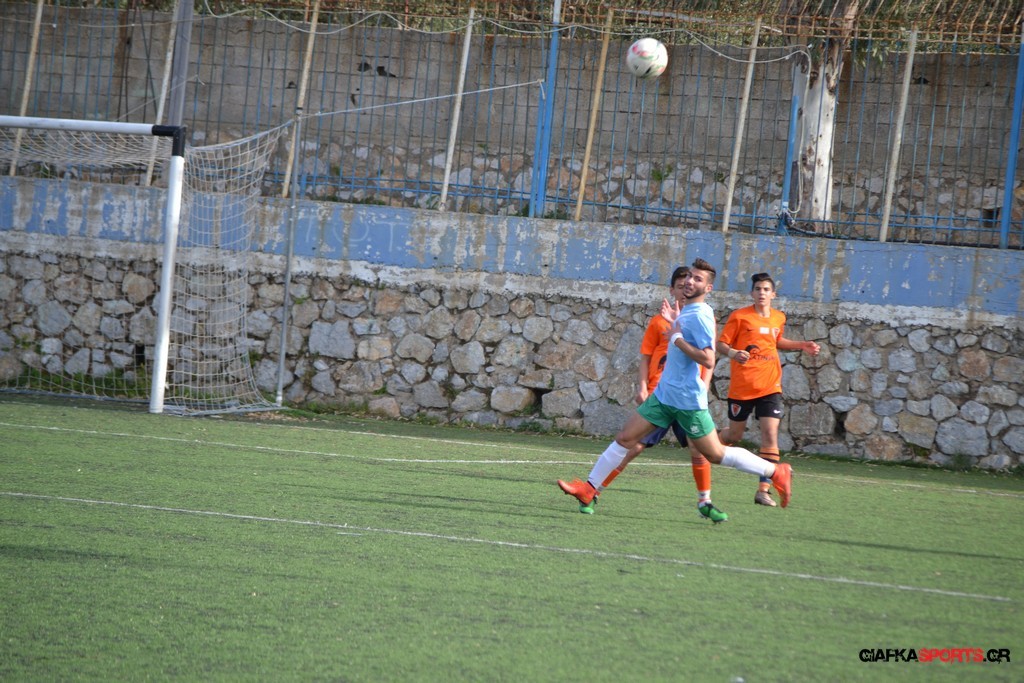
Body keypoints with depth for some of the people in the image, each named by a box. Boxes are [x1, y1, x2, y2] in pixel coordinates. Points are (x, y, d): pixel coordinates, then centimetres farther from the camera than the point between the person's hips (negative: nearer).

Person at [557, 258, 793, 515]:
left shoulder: (700, 316, -18)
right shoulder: (686, 311, 10)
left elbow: (708, 360, -27)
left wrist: (677, 338, -20)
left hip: (688, 399, -9)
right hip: (664, 394, 9)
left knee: (715, 454, 0)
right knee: (624, 438, 4)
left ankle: (776, 472, 12)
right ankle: (589, 489, 9)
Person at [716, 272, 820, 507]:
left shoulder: (779, 318, 9)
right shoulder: (739, 316, -7)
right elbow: (721, 344, -6)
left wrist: (802, 346, 17)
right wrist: (733, 352, -27)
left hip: (769, 387, 3)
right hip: (741, 387, -3)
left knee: (770, 435, -10)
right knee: (734, 435, 8)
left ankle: (764, 489, -8)